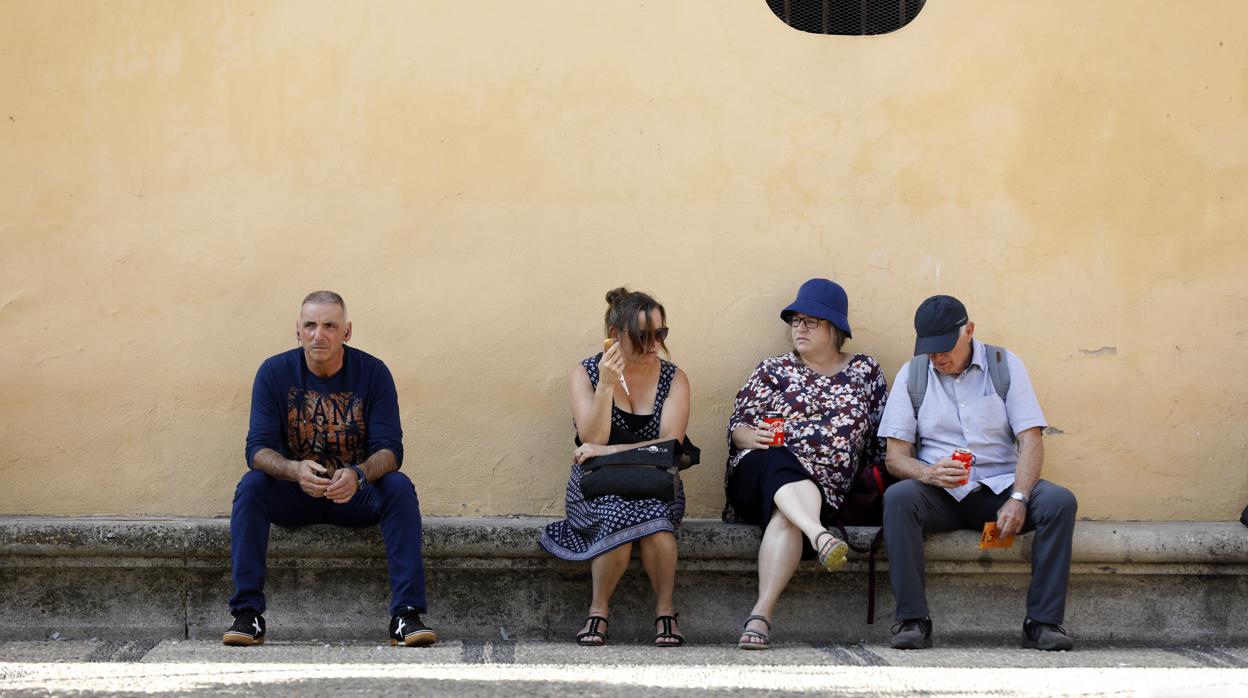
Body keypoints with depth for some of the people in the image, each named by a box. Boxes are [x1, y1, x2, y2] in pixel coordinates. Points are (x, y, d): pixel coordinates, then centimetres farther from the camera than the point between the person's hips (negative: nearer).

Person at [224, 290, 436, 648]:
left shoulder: (373, 373, -9)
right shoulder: (274, 372, -8)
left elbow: (389, 450, -15)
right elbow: (258, 449, -14)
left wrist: (358, 474, -38)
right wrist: (295, 470, -38)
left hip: (357, 495, 0)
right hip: (292, 496, 0)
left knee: (399, 487, -29)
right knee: (251, 484, -28)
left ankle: (406, 613, -32)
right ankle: (247, 612, -29)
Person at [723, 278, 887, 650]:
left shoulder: (865, 371, 18)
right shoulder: (774, 370, 17)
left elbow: (880, 438, 17)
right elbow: (737, 425, 11)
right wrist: (751, 436, -12)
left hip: (824, 490, 0)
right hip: (759, 474, 0)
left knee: (785, 517, -36)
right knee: (779, 462, -38)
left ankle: (761, 614, -46)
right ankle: (819, 534, -64)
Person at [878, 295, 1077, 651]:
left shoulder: (1005, 365, 5)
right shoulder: (911, 375, 7)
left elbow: (1031, 440, -3)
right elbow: (895, 456, 1)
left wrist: (1018, 499, -20)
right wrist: (930, 474, -23)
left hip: (1000, 486, 1)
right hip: (940, 495, 0)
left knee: (1059, 501, -27)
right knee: (898, 497, -33)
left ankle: (1044, 621, -22)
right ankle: (912, 620, -28)